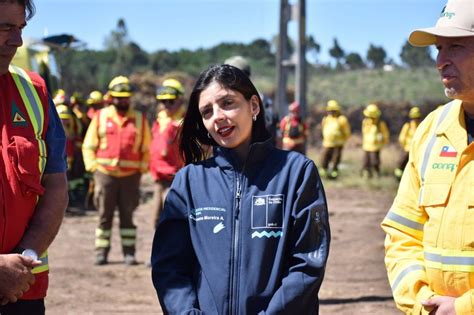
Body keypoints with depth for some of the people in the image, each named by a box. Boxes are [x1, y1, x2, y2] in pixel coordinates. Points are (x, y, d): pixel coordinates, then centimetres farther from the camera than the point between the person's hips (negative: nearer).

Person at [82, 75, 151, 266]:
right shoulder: (100, 117, 6)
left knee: (127, 216, 5)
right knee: (104, 215, 3)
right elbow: (89, 146, 8)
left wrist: (142, 169, 4)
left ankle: (129, 253, 9)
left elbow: (146, 149, 13)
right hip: (105, 174, 0)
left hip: (130, 176, 0)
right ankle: (101, 252, 10)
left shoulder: (139, 120, 7)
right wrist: (93, 167, -1)